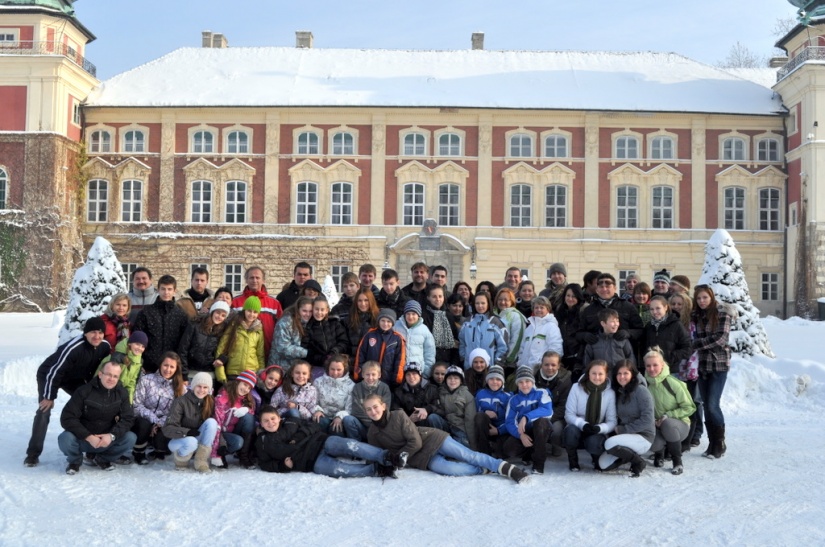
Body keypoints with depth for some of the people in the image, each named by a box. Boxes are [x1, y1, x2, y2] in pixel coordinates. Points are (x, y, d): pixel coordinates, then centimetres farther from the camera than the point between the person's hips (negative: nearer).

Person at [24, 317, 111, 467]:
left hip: (74, 378, 6)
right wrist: (50, 396, -26)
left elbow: (98, 369, 1)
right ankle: (33, 454, -10)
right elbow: (55, 371, -32)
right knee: (44, 410, -16)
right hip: (48, 375, -6)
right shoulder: (73, 347, -38)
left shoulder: (105, 346, -17)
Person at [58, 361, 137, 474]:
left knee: (130, 438, -23)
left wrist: (112, 435, -26)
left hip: (107, 440, 3)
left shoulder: (121, 393, -5)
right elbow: (67, 418, -18)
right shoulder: (84, 391, -15)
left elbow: (127, 418, -7)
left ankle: (103, 459, 6)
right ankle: (75, 460, 3)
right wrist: (88, 437, -27)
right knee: (65, 439, -34)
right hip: (82, 439, -2)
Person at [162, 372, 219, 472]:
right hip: (179, 440, -3)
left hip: (199, 440, 3)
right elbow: (167, 428, -19)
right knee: (191, 442, -37)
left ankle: (201, 461, -21)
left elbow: (216, 426, -5)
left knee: (211, 422, -24)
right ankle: (179, 458, -2)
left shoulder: (210, 402, -4)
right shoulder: (181, 401, -15)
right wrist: (186, 432, -37)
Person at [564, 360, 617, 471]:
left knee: (594, 442, -35)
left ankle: (598, 460, 4)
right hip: (578, 429, 0)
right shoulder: (577, 388, -7)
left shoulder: (610, 393, -5)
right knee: (571, 430, -36)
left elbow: (612, 421, -6)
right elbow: (569, 414, -9)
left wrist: (599, 428, -28)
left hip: (596, 433, 0)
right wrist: (583, 424, -29)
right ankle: (573, 462, -6)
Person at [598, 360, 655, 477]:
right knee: (603, 464, -11)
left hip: (643, 437, -6)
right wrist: (617, 430, -7)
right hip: (625, 436, 6)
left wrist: (623, 429, -17)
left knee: (610, 443, -31)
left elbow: (647, 420, -19)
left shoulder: (641, 391, -13)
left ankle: (638, 462, -7)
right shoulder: (617, 393, 8)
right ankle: (632, 455, 12)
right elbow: (616, 418, 13)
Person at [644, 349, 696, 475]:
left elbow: (689, 408, -10)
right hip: (657, 426, 2)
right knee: (652, 444, -31)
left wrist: (667, 416, -19)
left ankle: (678, 462, -15)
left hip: (679, 425, -2)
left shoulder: (673, 383, -15)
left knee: (667, 423, -37)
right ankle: (659, 453, 11)